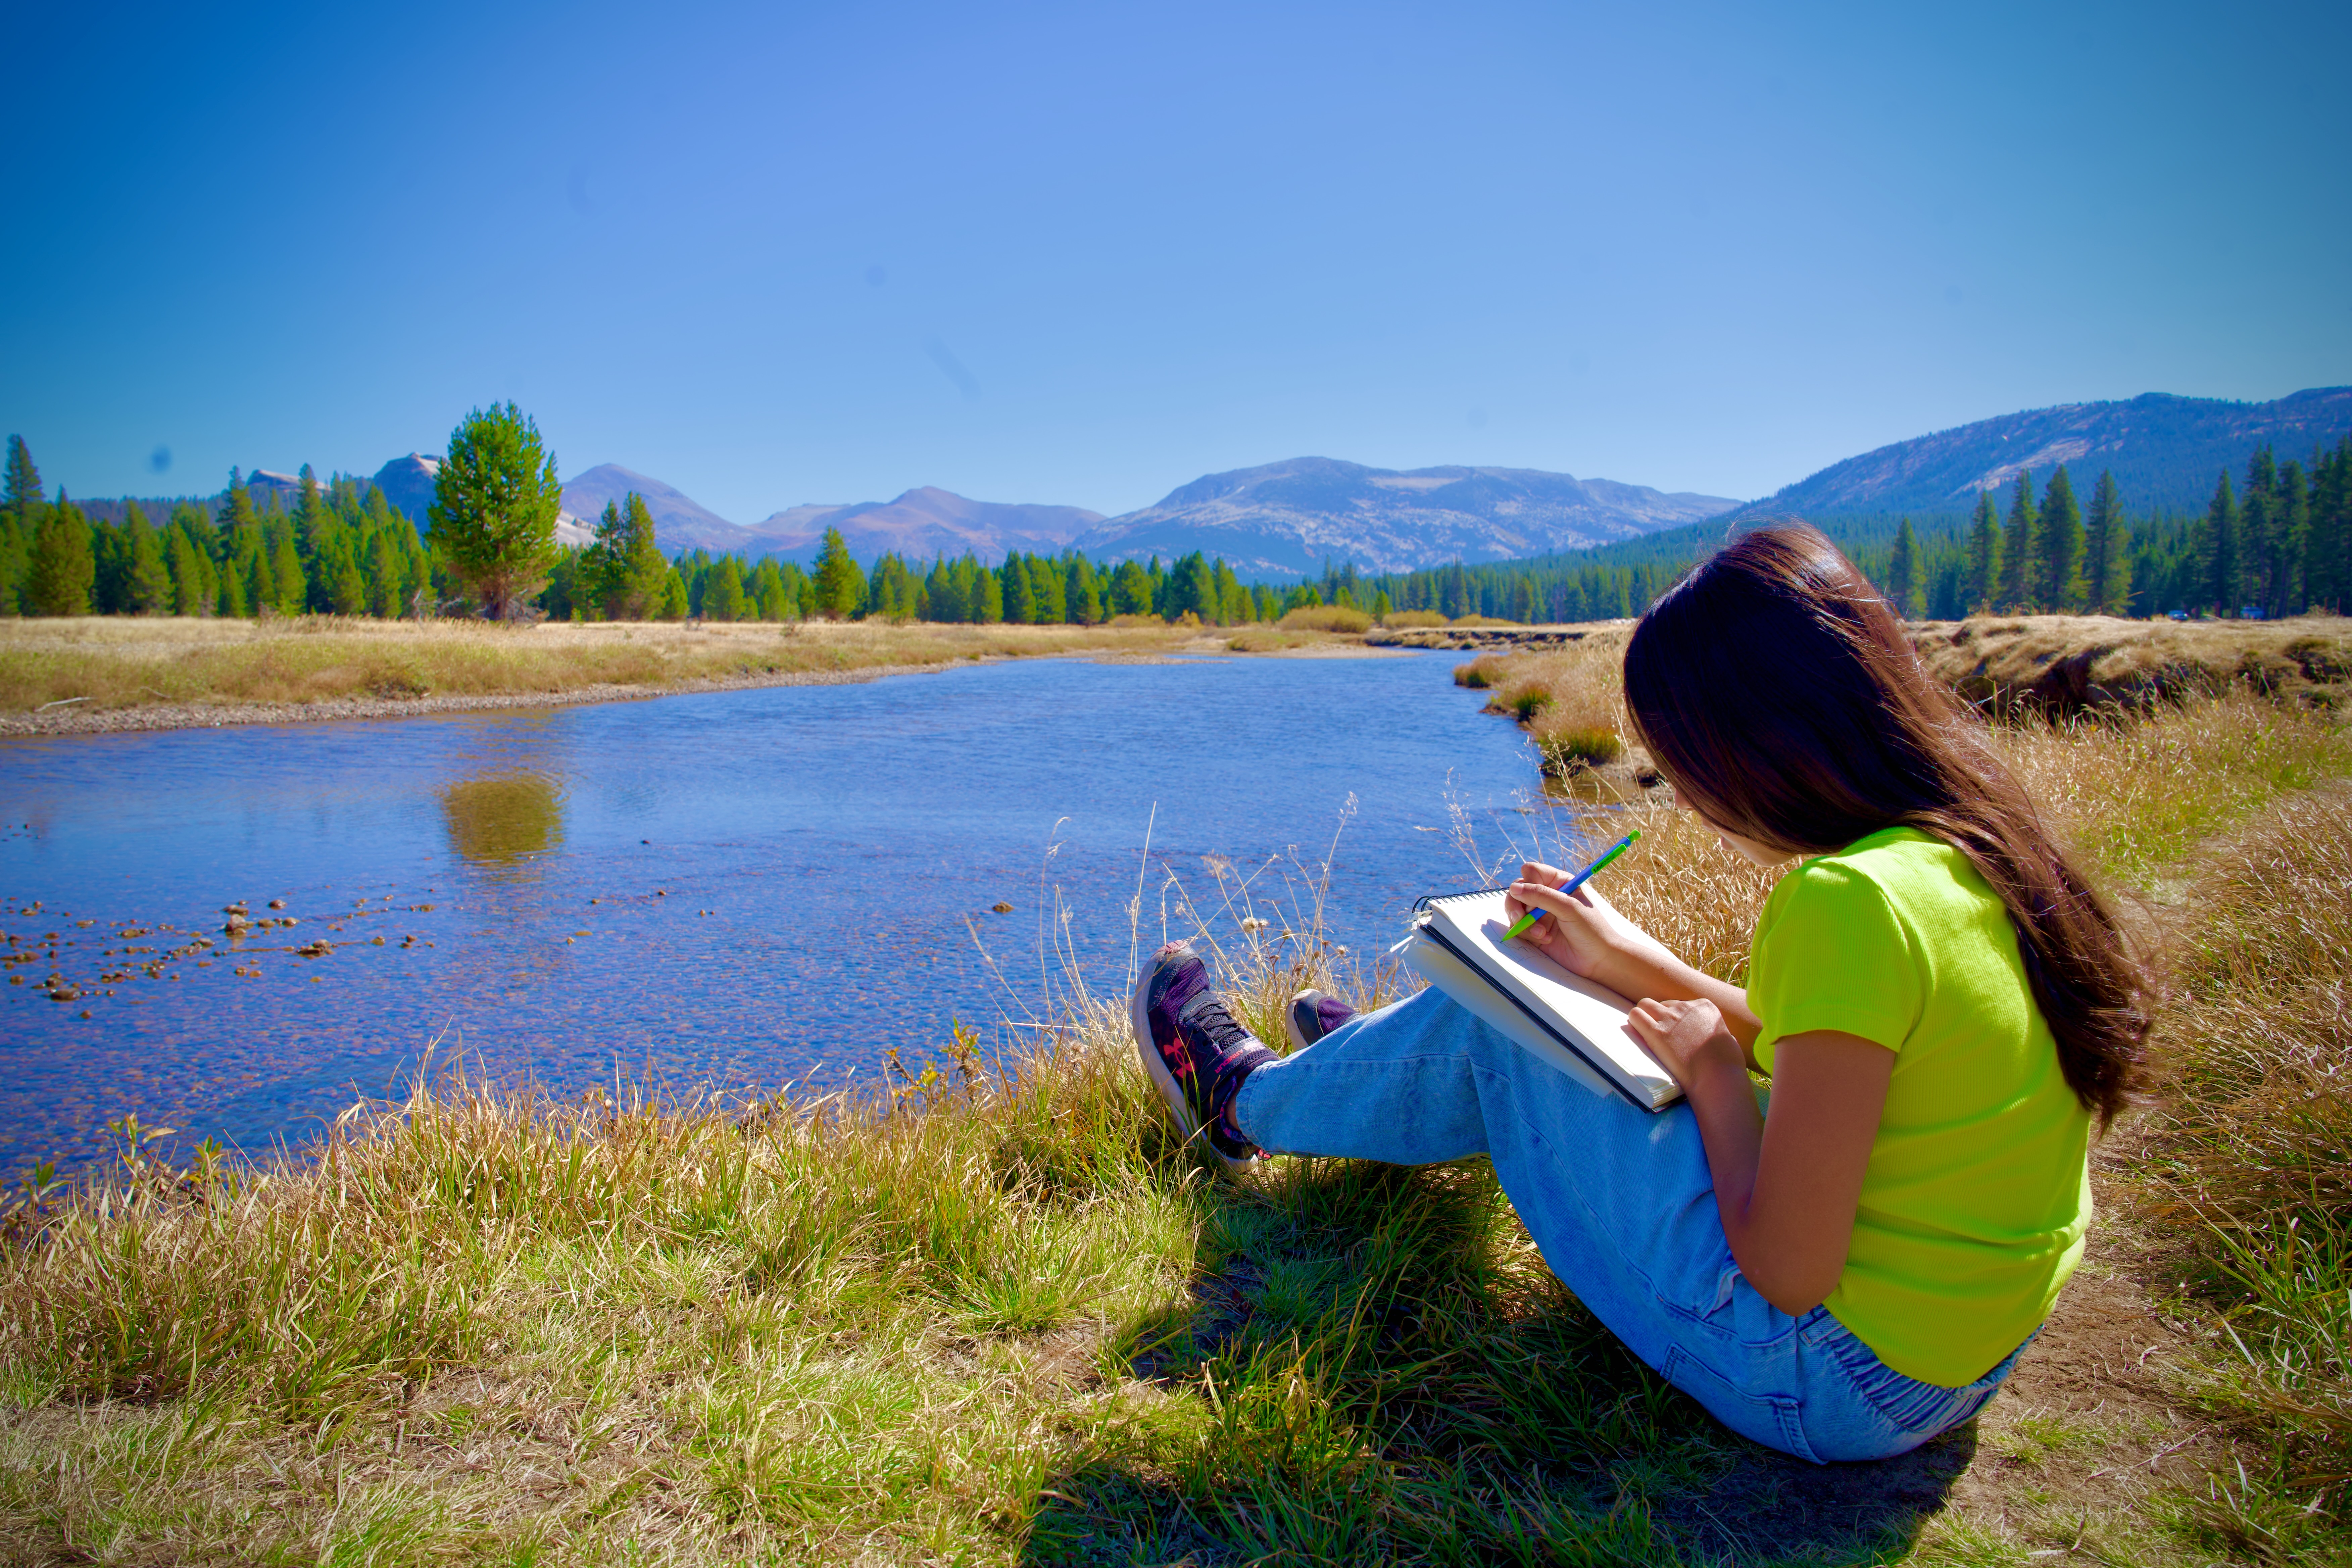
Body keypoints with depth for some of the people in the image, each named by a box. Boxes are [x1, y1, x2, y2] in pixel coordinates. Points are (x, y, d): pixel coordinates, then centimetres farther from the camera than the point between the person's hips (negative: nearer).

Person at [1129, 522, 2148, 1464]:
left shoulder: (1849, 902, -30)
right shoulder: (1976, 845, -2)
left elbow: (1789, 1274, -25)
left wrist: (1710, 1068, -10)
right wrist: (1636, 961, 12)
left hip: (1828, 1378, -8)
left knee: (1482, 1029, 2)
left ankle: (1249, 1102, 28)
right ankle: (1383, 1074, 47)